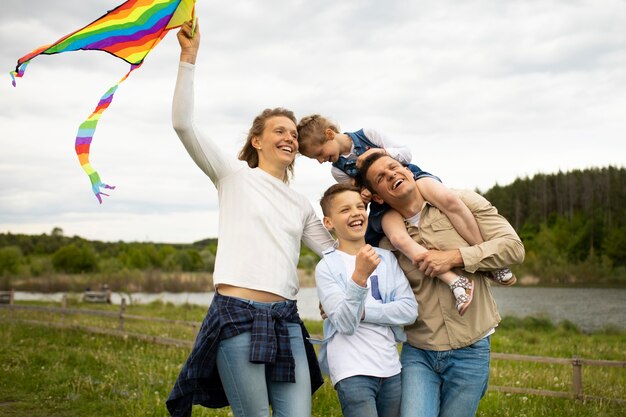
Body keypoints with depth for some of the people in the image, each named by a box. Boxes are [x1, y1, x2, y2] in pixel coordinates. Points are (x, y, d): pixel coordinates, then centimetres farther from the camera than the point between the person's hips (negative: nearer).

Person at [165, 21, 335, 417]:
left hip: (286, 320, 5)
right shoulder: (235, 175, 6)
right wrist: (189, 57, -9)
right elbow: (183, 124, -5)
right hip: (238, 314, -5)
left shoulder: (302, 205, 21)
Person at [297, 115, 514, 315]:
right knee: (398, 237, -35)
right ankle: (455, 281, -37)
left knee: (448, 199, -35)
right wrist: (362, 197, -13)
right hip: (385, 202, 1)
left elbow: (405, 153, 3)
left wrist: (382, 151, -16)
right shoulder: (338, 170, 7)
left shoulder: (367, 134, 1)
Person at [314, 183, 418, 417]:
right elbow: (344, 323, -15)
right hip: (352, 372, -4)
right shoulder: (326, 267, -5)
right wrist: (359, 276, -28)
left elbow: (409, 310, -2)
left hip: (391, 368, 5)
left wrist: (362, 311, -12)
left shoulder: (386, 258, 7)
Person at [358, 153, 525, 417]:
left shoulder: (461, 203, -1)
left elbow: (513, 247, -7)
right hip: (417, 353, 1)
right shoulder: (389, 242, 5)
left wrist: (455, 257, -15)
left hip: (470, 352, -1)